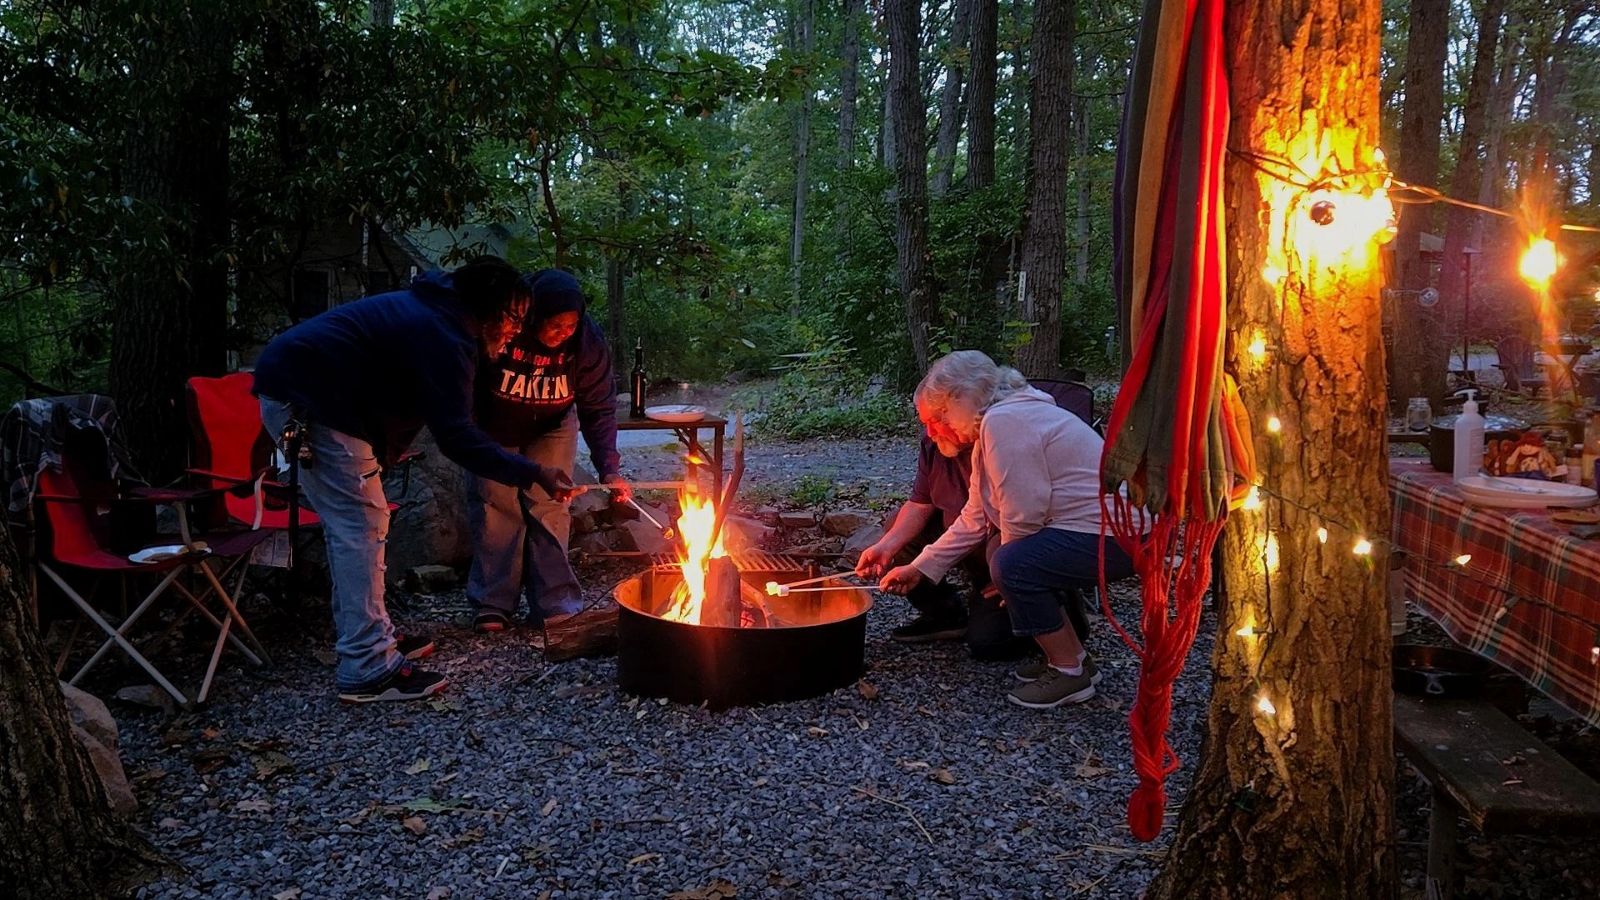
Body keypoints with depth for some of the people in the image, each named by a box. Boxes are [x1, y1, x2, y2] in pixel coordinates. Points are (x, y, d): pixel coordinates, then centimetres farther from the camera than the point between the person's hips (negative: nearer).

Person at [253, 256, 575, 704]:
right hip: (312, 399, -11)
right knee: (360, 527, -9)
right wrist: (533, 474, -20)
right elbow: (457, 438, -23)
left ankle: (374, 637, 23)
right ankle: (367, 671, -6)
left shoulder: (432, 315, 15)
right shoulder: (443, 338, -19)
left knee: (358, 525, 15)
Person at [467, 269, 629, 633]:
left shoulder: (587, 341, -27)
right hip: (494, 428, 0)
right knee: (495, 503, -5)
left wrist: (609, 469, -33)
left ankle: (554, 602, 0)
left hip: (551, 428, 0)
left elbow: (599, 410, -24)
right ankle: (493, 603, 4)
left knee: (547, 503, -8)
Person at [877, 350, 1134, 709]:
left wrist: (1006, 572, -3)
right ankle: (1073, 657, 19)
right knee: (1004, 556, 10)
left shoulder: (1003, 421, -19)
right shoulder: (990, 428, 14)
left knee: (1014, 565, -19)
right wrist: (919, 569, 16)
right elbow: (974, 520, 16)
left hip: (1121, 532, -11)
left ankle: (1070, 673, -1)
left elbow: (1023, 516, -22)